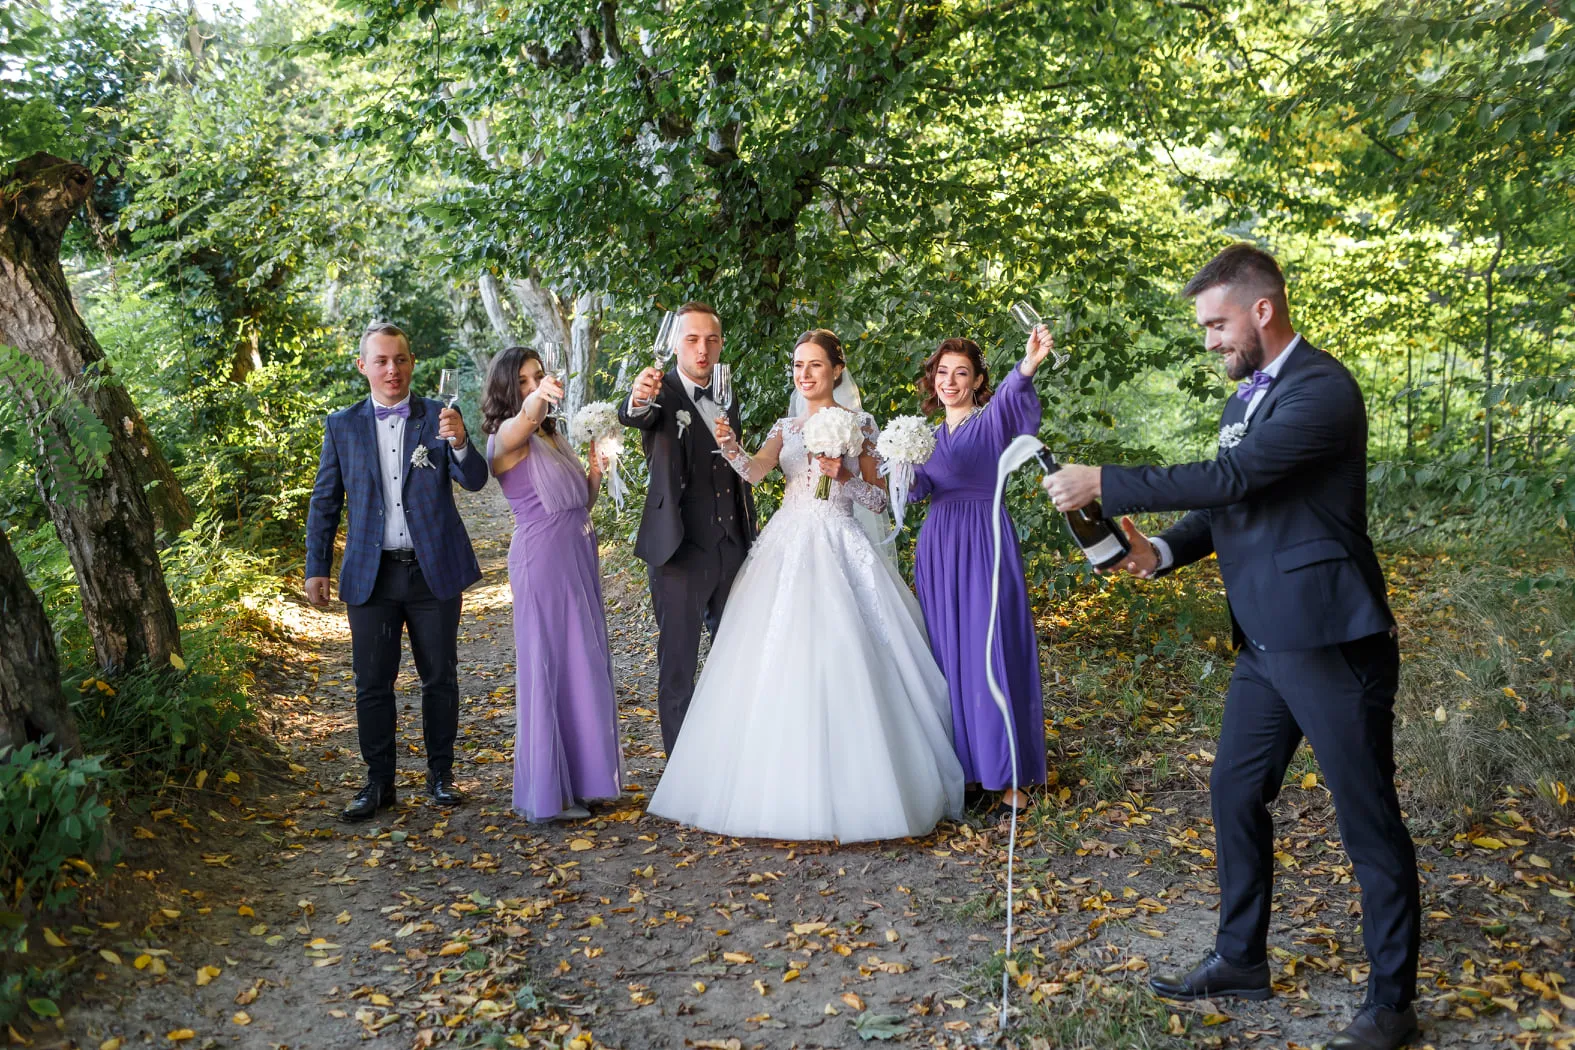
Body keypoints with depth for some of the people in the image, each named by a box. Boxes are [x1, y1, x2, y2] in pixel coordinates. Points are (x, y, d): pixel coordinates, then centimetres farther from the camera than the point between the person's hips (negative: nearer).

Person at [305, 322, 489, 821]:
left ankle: (441, 774, 22)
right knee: (372, 683, 5)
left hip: (434, 571, -1)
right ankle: (379, 782, 17)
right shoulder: (342, 426, 4)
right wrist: (317, 568, 5)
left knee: (440, 678, 8)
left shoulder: (439, 416, 0)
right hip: (371, 574, 1)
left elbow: (475, 481, -10)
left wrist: (460, 443, -30)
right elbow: (324, 503, 9)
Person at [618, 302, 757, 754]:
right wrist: (638, 399, -55)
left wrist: (751, 538, 16)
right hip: (680, 552, -6)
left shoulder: (727, 402, 12)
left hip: (732, 548, 6)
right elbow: (633, 416, -32)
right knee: (678, 665, 3)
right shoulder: (663, 394, -7)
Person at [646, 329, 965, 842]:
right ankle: (788, 790, 7)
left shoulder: (859, 425, 6)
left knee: (840, 661, -10)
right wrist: (729, 447, -26)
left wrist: (844, 475, -11)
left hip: (840, 546, -3)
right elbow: (754, 471, -6)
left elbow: (879, 499, 5)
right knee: (780, 663, -3)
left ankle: (851, 791, 1)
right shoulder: (785, 428, 14)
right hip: (787, 546, 3)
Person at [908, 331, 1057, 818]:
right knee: (947, 658, 7)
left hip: (985, 544, -6)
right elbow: (917, 489, 3)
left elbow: (1011, 398, -26)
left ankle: (1010, 774, 3)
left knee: (992, 653, -5)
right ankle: (962, 765, 18)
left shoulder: (991, 421, -2)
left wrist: (1028, 367, -48)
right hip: (938, 548, 6)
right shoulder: (929, 437, 16)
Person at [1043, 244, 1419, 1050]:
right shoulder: (1243, 401, 13)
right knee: (1235, 795, 16)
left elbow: (1230, 480, -25)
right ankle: (1240, 959, 32)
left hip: (1330, 641, -9)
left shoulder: (1322, 388, -15)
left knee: (1368, 819, 3)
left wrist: (1104, 485, -22)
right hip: (1265, 641, 9)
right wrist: (1162, 550, -3)